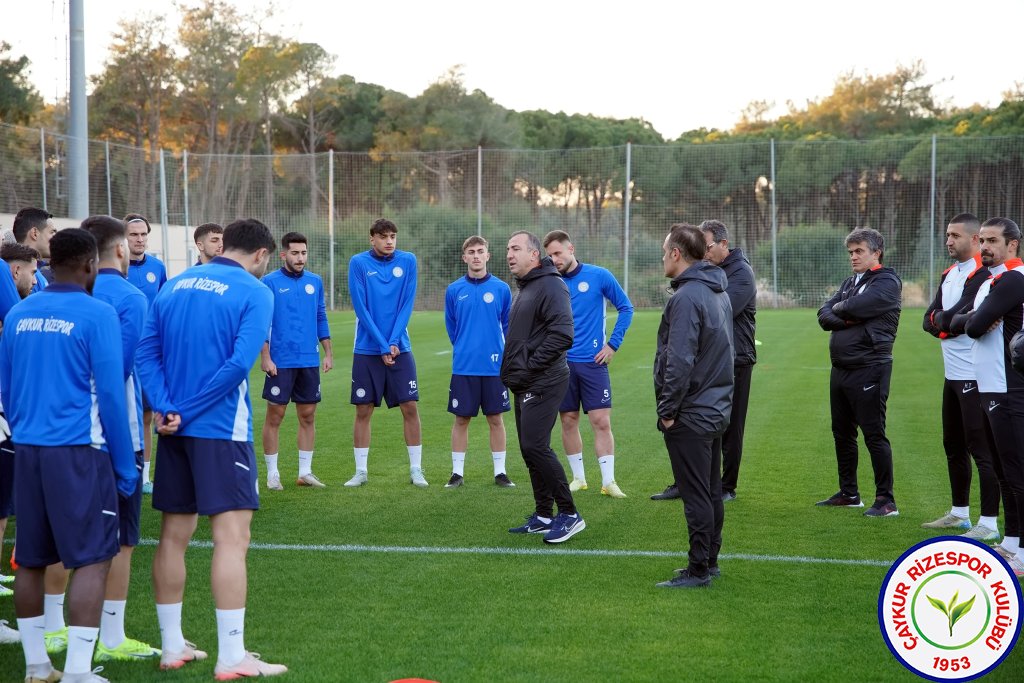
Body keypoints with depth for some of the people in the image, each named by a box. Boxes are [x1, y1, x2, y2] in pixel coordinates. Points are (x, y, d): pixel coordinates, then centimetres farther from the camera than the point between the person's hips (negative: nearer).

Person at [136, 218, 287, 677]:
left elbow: (146, 353, 2)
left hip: (175, 429, 7)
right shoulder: (254, 292, -6)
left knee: (174, 536, 13)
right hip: (221, 429, -7)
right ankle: (231, 658, -8)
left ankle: (172, 647, 21)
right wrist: (188, 411, -13)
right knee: (231, 537, -6)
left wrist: (164, 408, -7)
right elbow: (239, 362, -18)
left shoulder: (174, 285, 12)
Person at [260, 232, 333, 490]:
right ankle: (272, 473, 9)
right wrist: (265, 357, -11)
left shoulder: (315, 282, 9)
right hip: (280, 362, -4)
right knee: (275, 416, 0)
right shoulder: (270, 282, -5)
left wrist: (328, 353, 9)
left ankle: (305, 472, 15)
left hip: (310, 361, 4)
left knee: (308, 416, 7)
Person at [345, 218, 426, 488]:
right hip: (367, 350, -1)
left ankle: (416, 469, 8)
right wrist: (383, 346, -12)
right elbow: (361, 308, -7)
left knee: (410, 408, -1)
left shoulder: (407, 261, 2)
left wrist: (393, 342, -10)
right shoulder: (359, 263, -4)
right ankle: (361, 471, 11)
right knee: (363, 410, 2)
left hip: (400, 348, 1)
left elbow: (407, 304, -1)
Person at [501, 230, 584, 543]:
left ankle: (569, 514, -7)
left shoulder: (550, 286, -13)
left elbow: (562, 335, -23)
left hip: (543, 383, -10)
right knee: (530, 449, 11)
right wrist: (513, 370, 13)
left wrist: (531, 366, -19)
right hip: (526, 384, 10)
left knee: (535, 446, -15)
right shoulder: (525, 288, 19)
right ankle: (544, 516, 19)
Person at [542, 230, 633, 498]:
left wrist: (613, 343, -2)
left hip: (593, 362, -2)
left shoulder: (599, 276, -3)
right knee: (568, 421, 7)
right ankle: (578, 478, 19)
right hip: (561, 363, 2)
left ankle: (608, 481, 0)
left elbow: (626, 308, 4)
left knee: (601, 422, -5)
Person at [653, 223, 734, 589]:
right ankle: (709, 561, 24)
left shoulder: (686, 298, -18)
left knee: (695, 494, -3)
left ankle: (698, 569, 2)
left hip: (690, 414, -9)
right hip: (716, 407, 10)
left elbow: (680, 362, -24)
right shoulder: (719, 293, 12)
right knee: (711, 491, 15)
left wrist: (668, 410, -16)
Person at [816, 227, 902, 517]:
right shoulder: (850, 282, 17)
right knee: (842, 433, 15)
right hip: (841, 369, 9)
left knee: (874, 434, -7)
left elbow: (856, 307, -21)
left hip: (869, 369, -9)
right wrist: (846, 320, -12)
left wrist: (838, 308, 0)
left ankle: (886, 501, -2)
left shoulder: (887, 282, -8)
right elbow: (823, 315, 7)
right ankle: (848, 493, 27)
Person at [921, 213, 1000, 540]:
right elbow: (930, 320, 10)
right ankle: (959, 513, 30)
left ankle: (988, 523, -4)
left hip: (975, 375, -10)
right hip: (953, 375, 10)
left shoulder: (983, 274, -14)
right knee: (954, 447, 18)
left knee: (982, 450, -7)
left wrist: (940, 320, -5)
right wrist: (947, 323, -9)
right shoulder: (949, 274, 16)